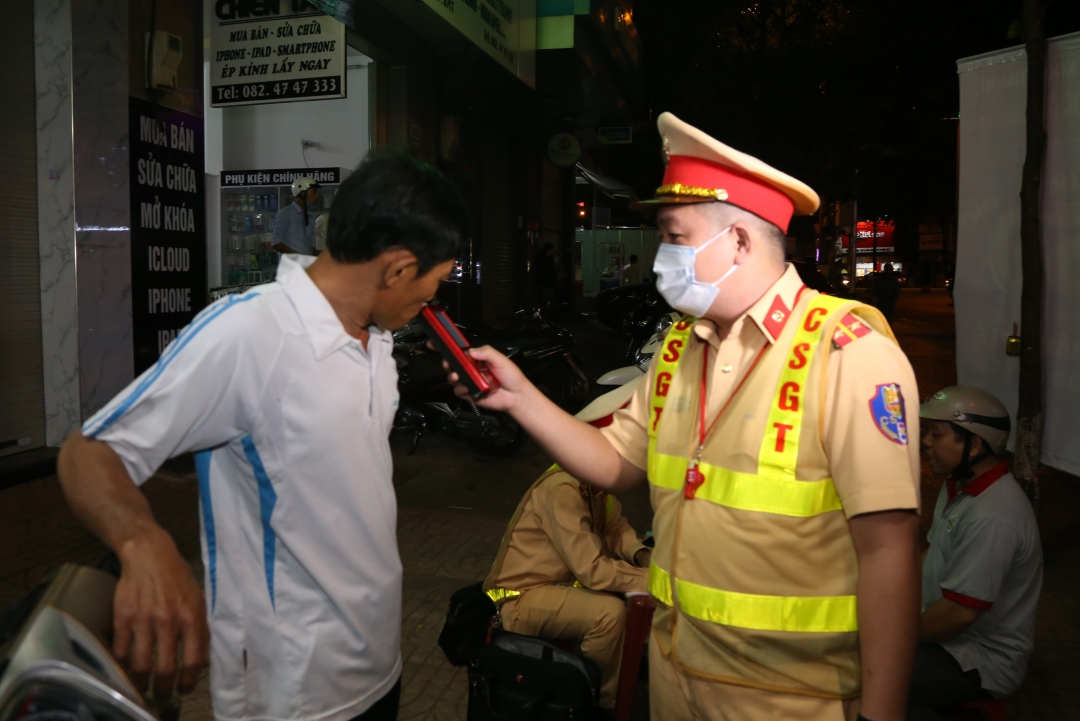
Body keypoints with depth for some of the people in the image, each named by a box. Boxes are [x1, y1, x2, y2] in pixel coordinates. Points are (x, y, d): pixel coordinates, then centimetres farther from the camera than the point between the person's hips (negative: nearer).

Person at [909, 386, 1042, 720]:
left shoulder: (992, 517, -27)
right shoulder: (960, 486, 6)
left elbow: (959, 613, -27)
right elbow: (932, 553, 17)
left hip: (981, 661, -10)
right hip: (949, 634, 10)